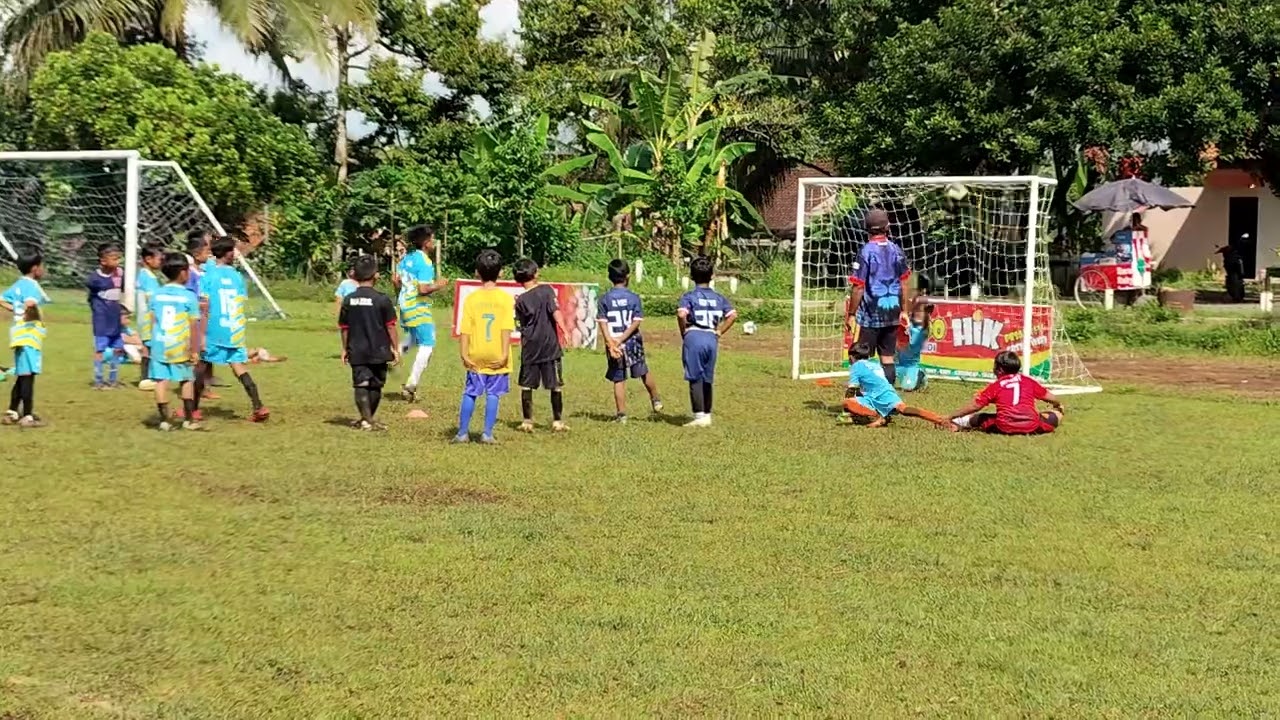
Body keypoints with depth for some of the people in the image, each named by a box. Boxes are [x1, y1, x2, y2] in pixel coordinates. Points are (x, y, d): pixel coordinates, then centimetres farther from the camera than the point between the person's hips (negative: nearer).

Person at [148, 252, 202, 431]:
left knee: (161, 380, 3)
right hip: (180, 346, -2)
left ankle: (164, 420, 0)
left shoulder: (156, 295, 4)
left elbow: (153, 320, 7)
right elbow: (194, 325, -7)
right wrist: (195, 349, -3)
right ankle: (189, 419, 14)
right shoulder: (189, 296, -7)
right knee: (187, 380, 11)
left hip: (159, 344, 3)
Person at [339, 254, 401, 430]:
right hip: (378, 351, -1)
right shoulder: (382, 299, -9)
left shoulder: (348, 300, -2)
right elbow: (390, 327, -6)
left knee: (361, 385, 2)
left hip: (357, 352, 1)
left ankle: (366, 419, -7)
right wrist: (395, 348, 3)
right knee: (375, 385, 13)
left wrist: (345, 349, 16)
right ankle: (369, 419, 22)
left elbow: (344, 328, 5)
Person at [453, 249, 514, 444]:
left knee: (470, 393, 9)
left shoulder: (471, 299, -1)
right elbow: (506, 329, -11)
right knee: (493, 394, 3)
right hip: (497, 355, -1)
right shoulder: (506, 298, -5)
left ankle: (463, 433, 11)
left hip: (476, 355, 1)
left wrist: (464, 354, -1)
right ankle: (487, 434, 2)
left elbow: (465, 330, -4)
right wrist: (504, 354, -9)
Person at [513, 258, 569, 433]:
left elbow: (521, 324, 8)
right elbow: (555, 311, -16)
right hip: (550, 345, -1)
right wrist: (564, 329, -23)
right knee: (555, 385, 5)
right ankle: (557, 422, 7)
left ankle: (527, 422, 8)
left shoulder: (521, 300, 1)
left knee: (526, 385, 9)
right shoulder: (546, 290, -3)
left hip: (529, 348, 1)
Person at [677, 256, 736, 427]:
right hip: (712, 339, 5)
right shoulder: (719, 298, 10)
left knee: (695, 379, -2)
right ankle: (707, 415, 20)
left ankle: (699, 416, -6)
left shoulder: (689, 296, -3)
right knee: (707, 379, 15)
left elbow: (681, 314, -20)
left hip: (694, 338, -4)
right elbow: (733, 315, -1)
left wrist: (684, 332, -5)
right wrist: (719, 332, 5)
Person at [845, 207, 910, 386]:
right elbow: (903, 284, 9)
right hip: (892, 313, 5)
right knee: (887, 357, 10)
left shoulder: (866, 251, -13)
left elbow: (858, 287, -13)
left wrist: (851, 314, -5)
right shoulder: (896, 250, 3)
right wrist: (904, 310, 18)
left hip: (871, 313, -5)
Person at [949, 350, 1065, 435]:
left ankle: (959, 423, 7)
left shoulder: (995, 386, 11)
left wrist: (951, 416, 18)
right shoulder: (1029, 381, 15)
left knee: (980, 418, 24)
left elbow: (975, 406, 9)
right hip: (1032, 427, 0)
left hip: (1005, 428, 0)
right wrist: (1058, 405, 46)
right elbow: (1050, 398, 22)